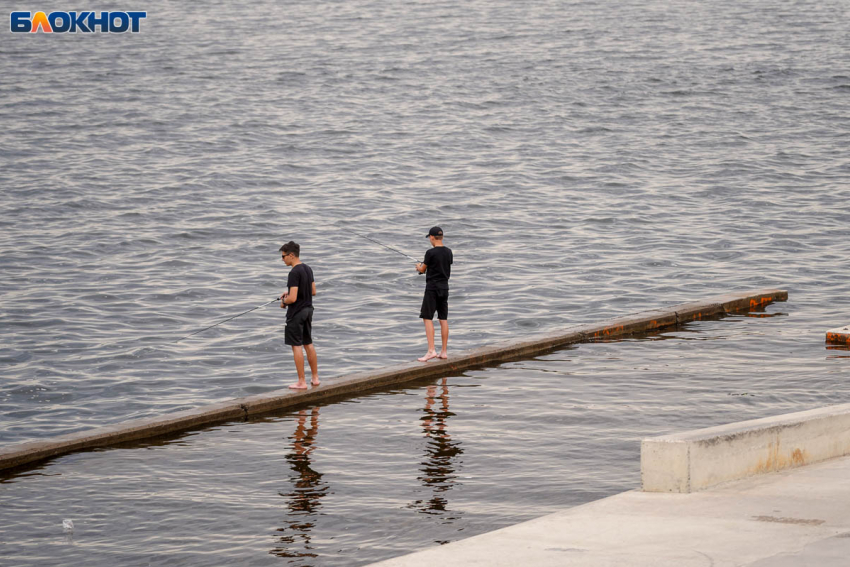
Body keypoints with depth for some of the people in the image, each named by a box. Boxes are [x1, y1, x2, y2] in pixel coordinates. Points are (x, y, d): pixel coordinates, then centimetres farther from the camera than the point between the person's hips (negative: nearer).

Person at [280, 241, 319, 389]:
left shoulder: (294, 273, -21)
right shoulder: (308, 269, 6)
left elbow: (292, 298, -25)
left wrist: (284, 302, -4)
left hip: (296, 313, -9)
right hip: (308, 310, 9)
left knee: (296, 346, -2)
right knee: (308, 344, 17)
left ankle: (302, 382, -1)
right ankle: (315, 378, 22)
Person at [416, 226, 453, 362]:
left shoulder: (431, 253, -14)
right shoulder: (448, 252, 5)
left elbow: (422, 270, -4)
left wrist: (419, 267, 21)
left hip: (432, 287, -6)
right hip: (444, 287, 6)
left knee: (428, 318, -4)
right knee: (443, 319, 8)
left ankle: (431, 350, -13)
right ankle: (444, 351, 10)